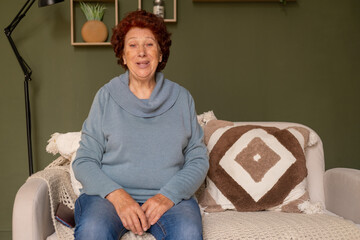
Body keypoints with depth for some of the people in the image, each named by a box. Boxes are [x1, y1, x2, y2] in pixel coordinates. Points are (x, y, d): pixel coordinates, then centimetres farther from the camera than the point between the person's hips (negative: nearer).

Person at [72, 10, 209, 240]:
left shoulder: (182, 98, 9)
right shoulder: (106, 96, 5)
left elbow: (198, 160, 6)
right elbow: (84, 162, 2)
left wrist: (168, 195, -11)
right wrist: (116, 195, -15)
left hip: (171, 197, 1)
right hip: (110, 193, 0)